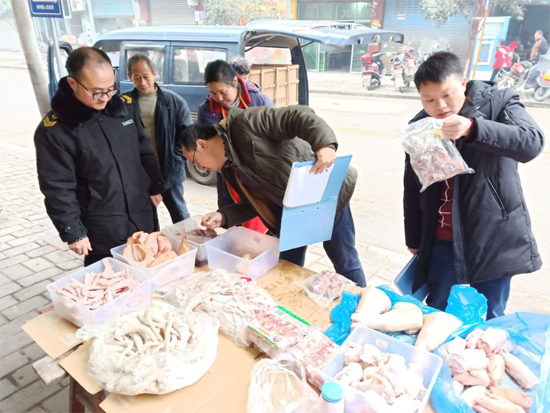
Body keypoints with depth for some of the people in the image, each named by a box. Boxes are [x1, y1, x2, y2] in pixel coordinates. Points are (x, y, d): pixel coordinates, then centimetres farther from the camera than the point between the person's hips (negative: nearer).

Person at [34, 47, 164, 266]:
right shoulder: (54, 130, -15)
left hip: (142, 221, 5)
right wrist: (73, 232, -12)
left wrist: (155, 187, 12)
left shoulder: (122, 106, 1)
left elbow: (145, 151, 10)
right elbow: (58, 189, -13)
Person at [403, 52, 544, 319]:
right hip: (441, 242, 3)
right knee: (435, 315, 14)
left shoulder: (499, 102, -6)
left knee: (489, 321, 10)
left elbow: (532, 143, -23)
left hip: (493, 238, -2)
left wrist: (473, 127, -37)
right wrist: (413, 240, 13)